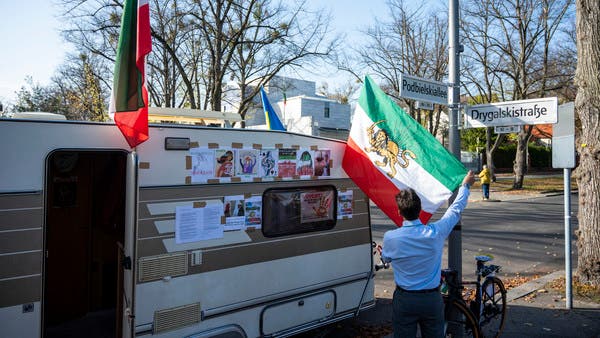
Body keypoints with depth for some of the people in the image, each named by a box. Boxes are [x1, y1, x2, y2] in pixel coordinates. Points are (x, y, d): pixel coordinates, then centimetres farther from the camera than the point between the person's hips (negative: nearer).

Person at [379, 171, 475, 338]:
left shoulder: (390, 238, -17)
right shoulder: (435, 233, -15)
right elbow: (456, 209, 2)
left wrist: (381, 252, 31)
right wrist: (465, 184, 19)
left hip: (404, 300, -1)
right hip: (432, 299, 1)